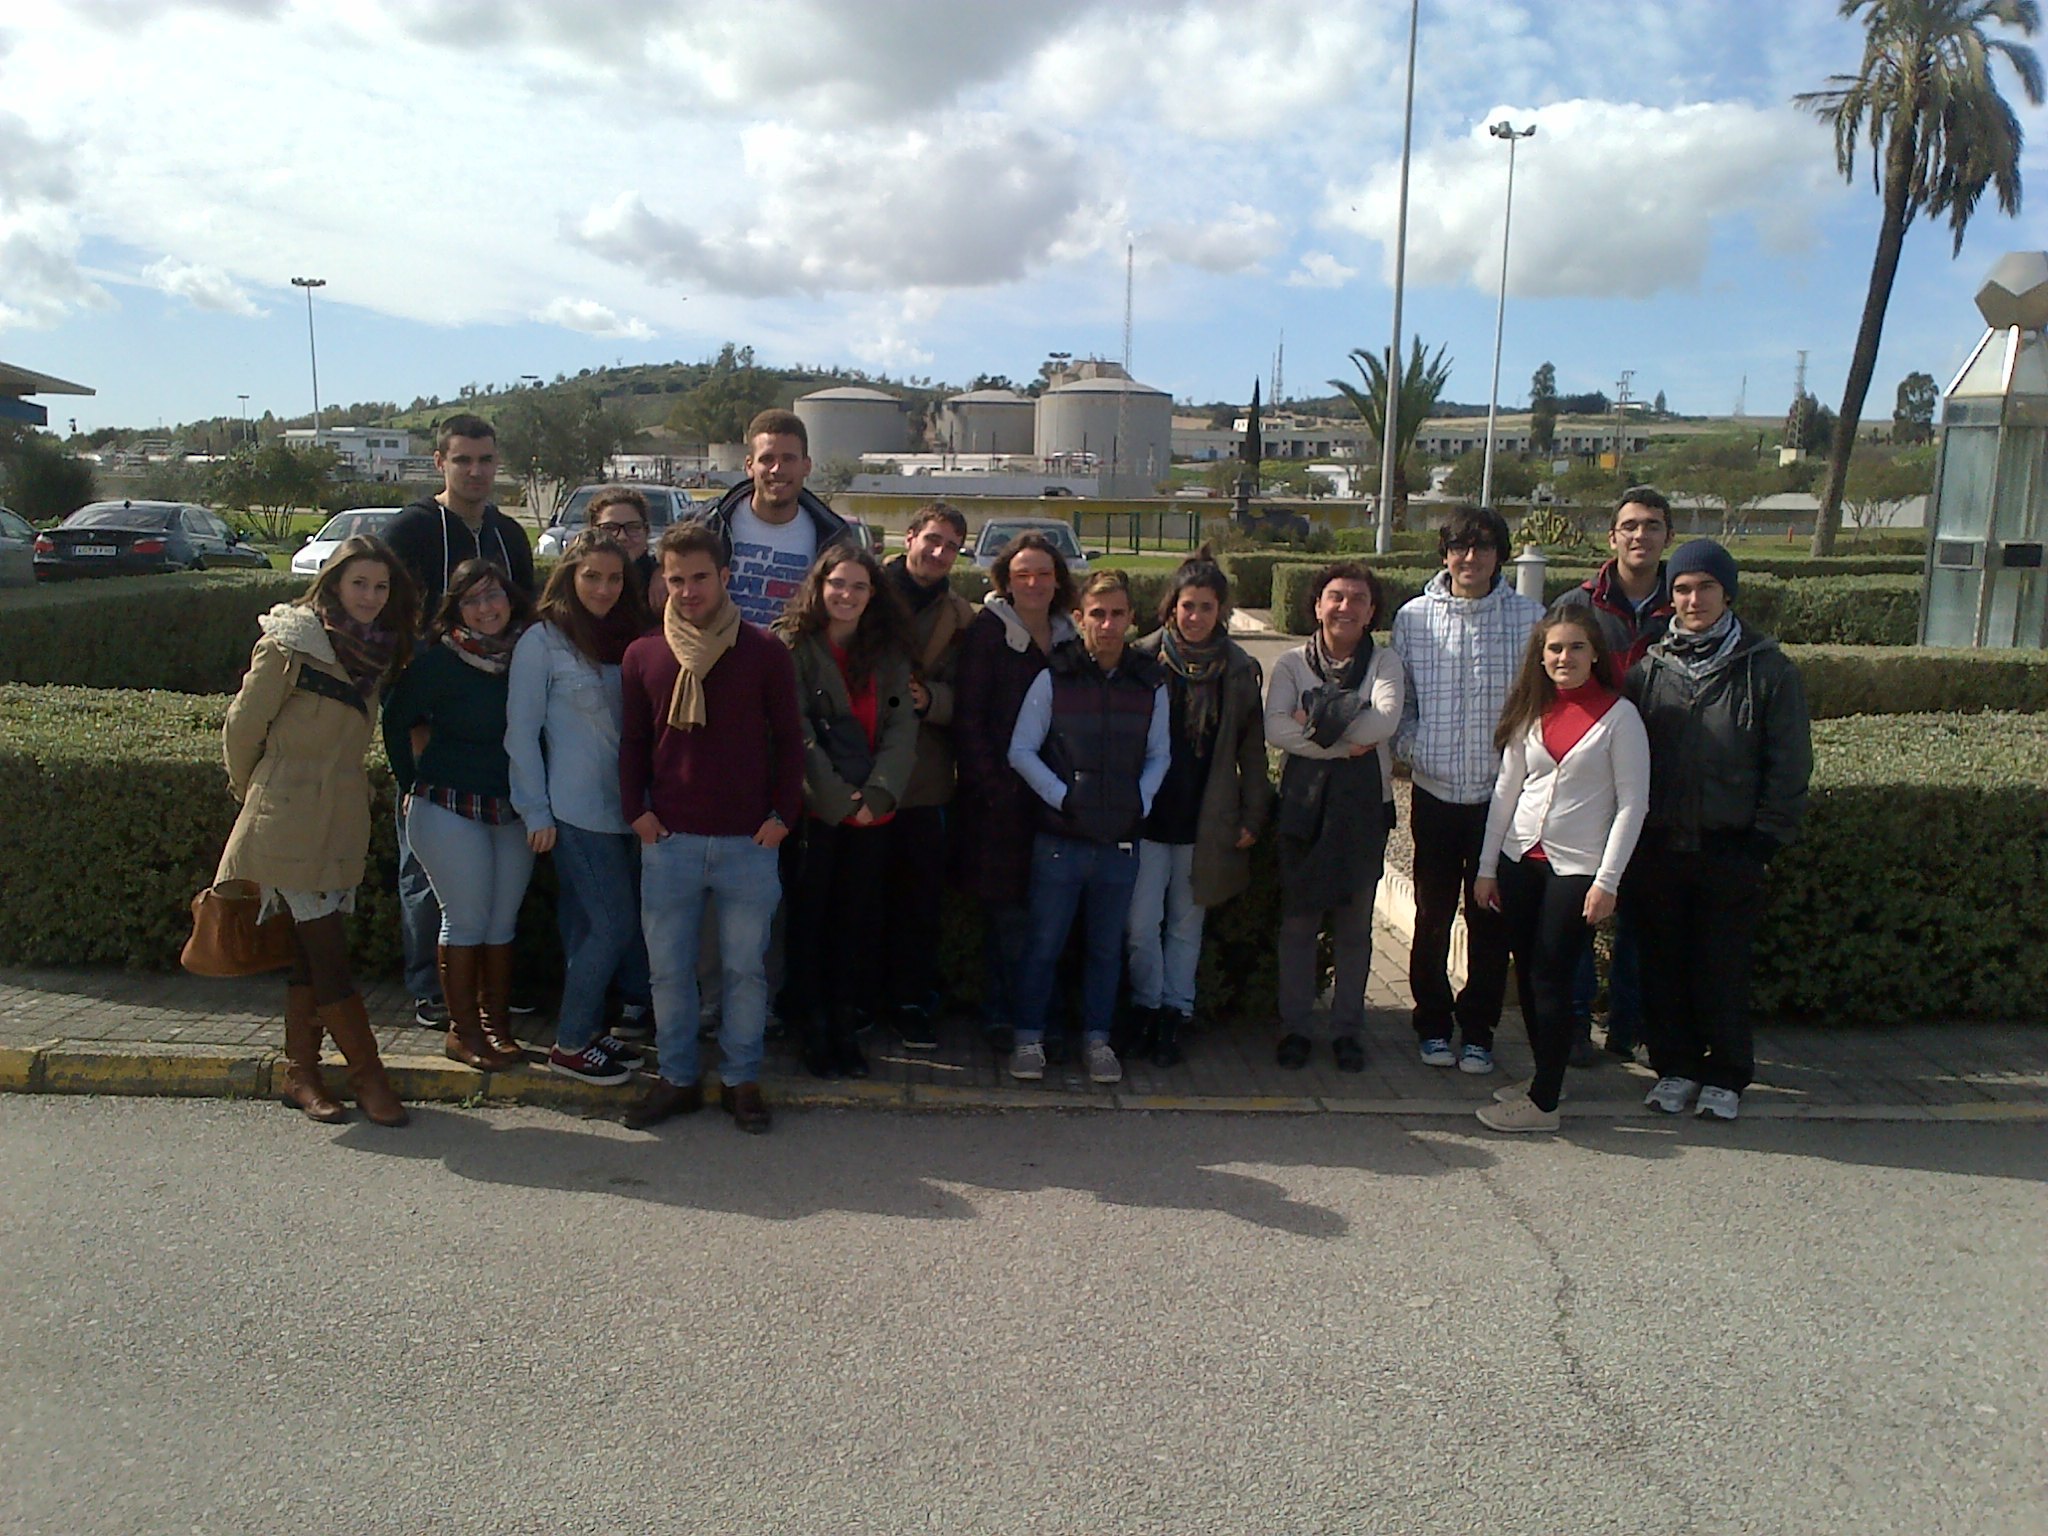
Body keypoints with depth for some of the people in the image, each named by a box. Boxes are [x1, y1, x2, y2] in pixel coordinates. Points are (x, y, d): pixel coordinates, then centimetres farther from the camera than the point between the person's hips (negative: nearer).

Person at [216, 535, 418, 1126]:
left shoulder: (378, 651, 8)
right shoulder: (289, 646, -12)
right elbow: (242, 728, -4)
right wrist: (253, 791, 7)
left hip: (342, 820, 6)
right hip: (288, 820, -6)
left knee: (310, 950, 12)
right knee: (327, 952, -3)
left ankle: (300, 1074, 21)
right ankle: (367, 1074, 4)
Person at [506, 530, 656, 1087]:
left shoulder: (629, 638, 12)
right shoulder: (542, 640, -5)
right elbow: (521, 732, -6)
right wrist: (536, 812, -8)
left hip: (626, 808, 6)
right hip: (577, 811, -6)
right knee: (614, 924, -6)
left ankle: (588, 1030, 21)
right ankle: (568, 1045, 9)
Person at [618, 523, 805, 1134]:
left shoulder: (765, 652, -1)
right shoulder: (643, 655, 5)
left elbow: (789, 739, 3)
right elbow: (632, 742, 12)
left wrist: (782, 815, -4)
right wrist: (636, 810, 1)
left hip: (749, 842, -2)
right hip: (668, 842, 2)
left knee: (745, 968, 8)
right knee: (668, 969, 9)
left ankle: (742, 1080, 22)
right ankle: (676, 1078, 25)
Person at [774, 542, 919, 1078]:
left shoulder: (889, 653, 8)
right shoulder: (793, 646, -5)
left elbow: (902, 727, 1)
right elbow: (795, 734, -10)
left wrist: (878, 792, -12)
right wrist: (838, 799, -14)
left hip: (872, 812, 4)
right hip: (814, 809, -3)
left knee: (857, 917, 8)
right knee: (810, 917, 4)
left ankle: (845, 1028, 19)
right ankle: (813, 1030, 15)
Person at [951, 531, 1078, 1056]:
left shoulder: (1068, 636, 12)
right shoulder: (988, 632, -3)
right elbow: (968, 717, -6)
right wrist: (994, 786, -12)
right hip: (1001, 796, -4)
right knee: (1010, 914, 0)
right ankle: (1001, 1018, 15)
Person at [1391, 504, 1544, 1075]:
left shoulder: (1529, 616, 0)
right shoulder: (1414, 618, 2)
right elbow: (1399, 700, 9)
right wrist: (1410, 747, -6)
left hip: (1503, 794, 0)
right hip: (1435, 792, 1)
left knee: (1491, 921, 7)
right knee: (1432, 918, 9)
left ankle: (1477, 1032, 22)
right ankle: (1433, 1024, 26)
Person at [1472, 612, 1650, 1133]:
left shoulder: (1618, 715, -6)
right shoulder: (1530, 712, 7)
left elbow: (1632, 802, -7)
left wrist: (1607, 881, -12)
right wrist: (1487, 866, 9)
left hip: (1576, 866, -5)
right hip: (1520, 858, 5)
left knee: (1550, 978, -5)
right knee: (1527, 974, 9)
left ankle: (1544, 1101, 3)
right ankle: (1544, 1074, 24)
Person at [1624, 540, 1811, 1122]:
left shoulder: (1767, 669, -1)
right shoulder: (1650, 667, 5)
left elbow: (1789, 765, -1)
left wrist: (1767, 839, -6)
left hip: (1731, 850, -2)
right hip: (1658, 848, 2)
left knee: (1724, 967, 5)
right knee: (1664, 964, 9)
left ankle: (1725, 1076, 20)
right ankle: (1675, 1067, 24)